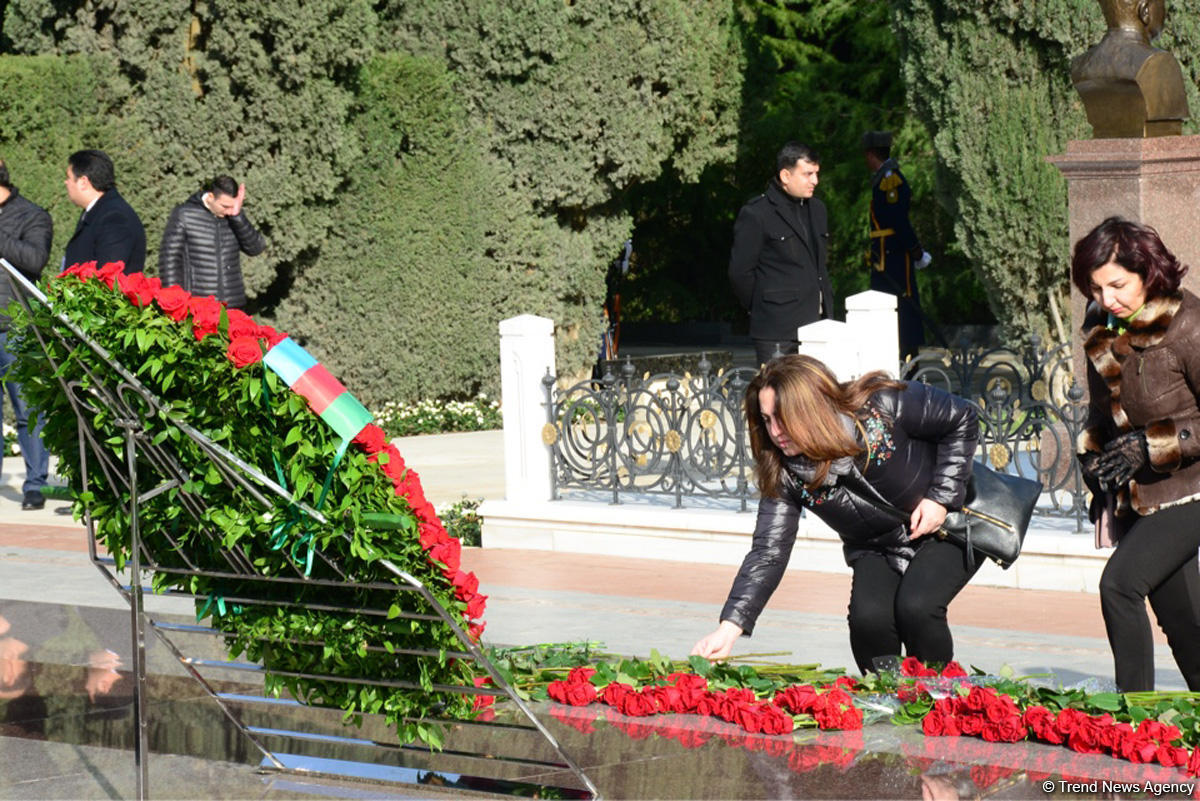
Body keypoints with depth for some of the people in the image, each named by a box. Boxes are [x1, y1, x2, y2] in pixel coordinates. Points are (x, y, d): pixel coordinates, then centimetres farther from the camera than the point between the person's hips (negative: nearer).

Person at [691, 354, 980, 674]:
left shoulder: (883, 406, -27)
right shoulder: (784, 473, -17)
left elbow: (963, 420, -13)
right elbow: (768, 553, -19)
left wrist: (941, 498, -19)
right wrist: (729, 628, -32)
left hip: (951, 524, -3)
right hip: (878, 552, 3)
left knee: (916, 608, -28)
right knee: (868, 616, -24)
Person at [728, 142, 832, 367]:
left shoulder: (816, 209, 18)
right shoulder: (755, 215, -7)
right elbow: (740, 272, -7)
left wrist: (827, 307, 17)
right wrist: (761, 309, 1)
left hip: (817, 323, 7)